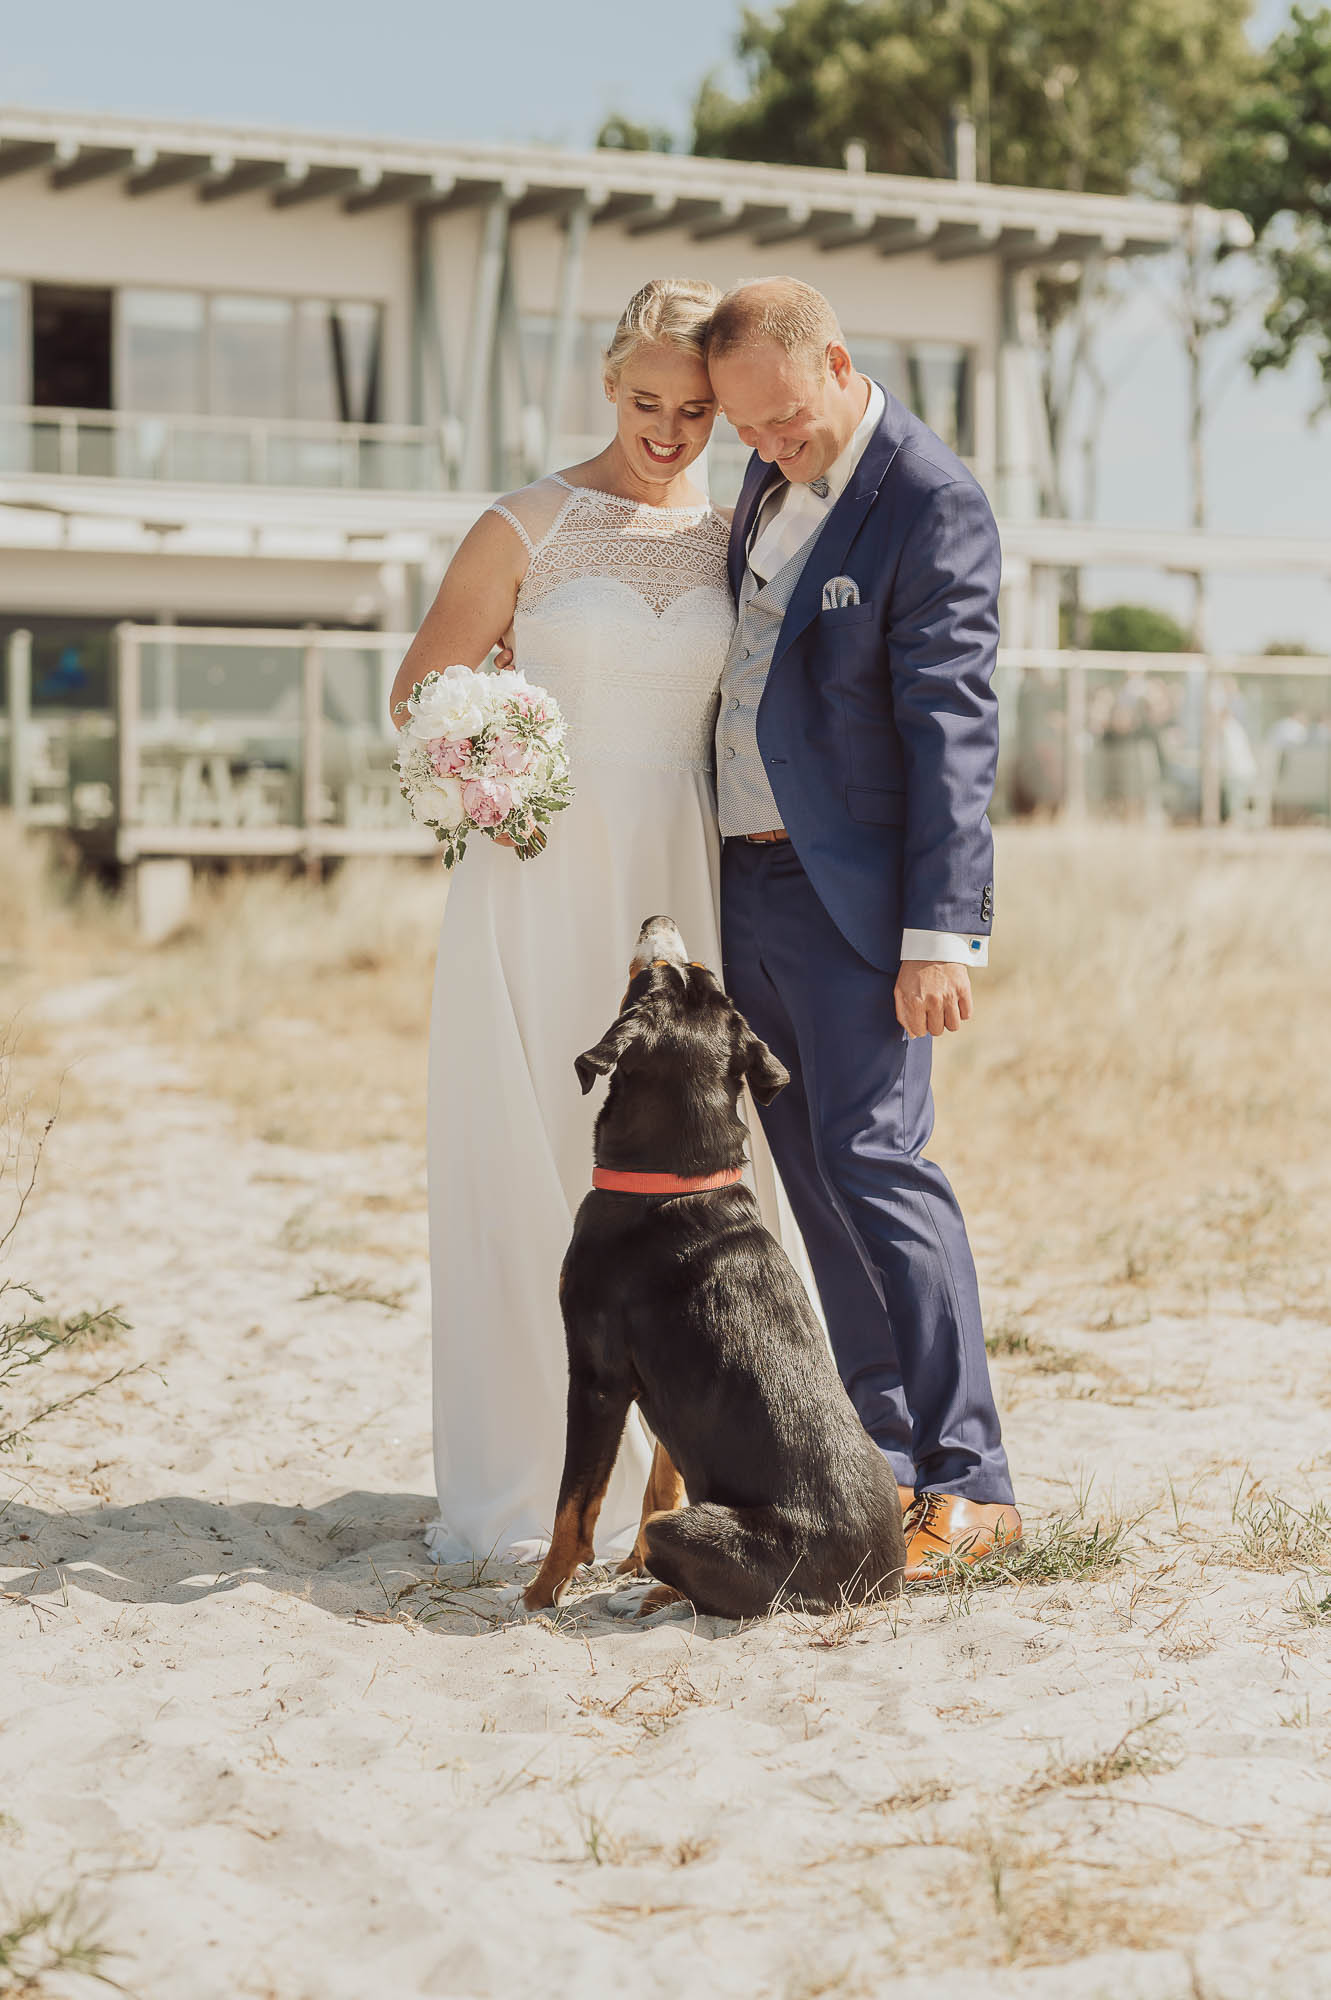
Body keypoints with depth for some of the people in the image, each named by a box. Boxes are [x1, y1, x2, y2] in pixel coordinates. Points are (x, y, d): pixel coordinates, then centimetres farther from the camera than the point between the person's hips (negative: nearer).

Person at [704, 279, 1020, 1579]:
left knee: (872, 1157, -14)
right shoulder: (773, 474, 12)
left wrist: (940, 934, -22)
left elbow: (952, 730, -18)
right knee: (808, 1168, 9)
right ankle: (881, 1452, 17)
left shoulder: (931, 504, -14)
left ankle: (968, 1482, -11)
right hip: (745, 879, 8)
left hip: (849, 888, -8)